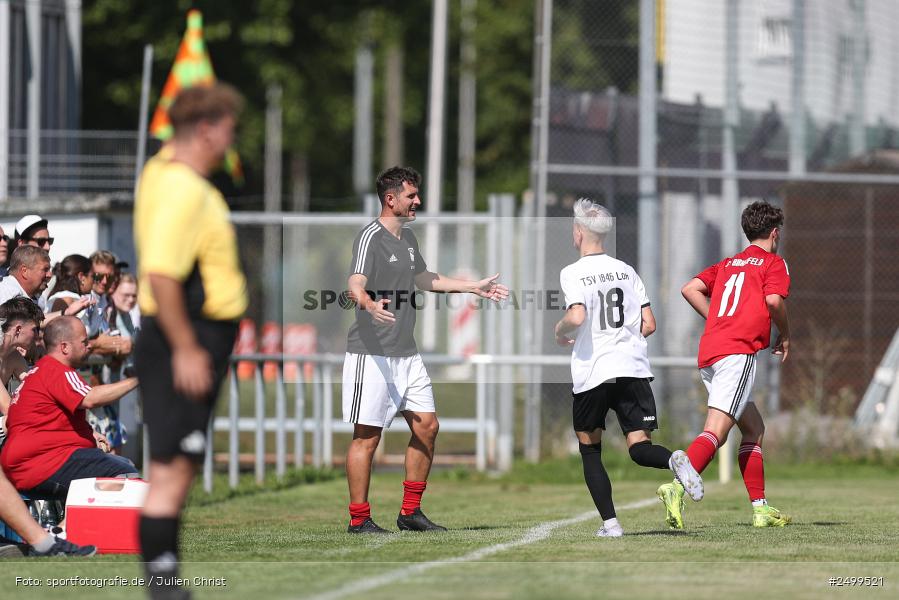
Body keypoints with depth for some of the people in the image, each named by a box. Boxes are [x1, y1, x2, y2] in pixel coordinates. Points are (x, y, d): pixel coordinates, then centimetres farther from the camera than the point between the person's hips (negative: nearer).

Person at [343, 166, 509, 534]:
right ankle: (359, 519, 0)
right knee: (368, 435, -6)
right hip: (372, 354, -9)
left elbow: (422, 279, 33)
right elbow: (355, 285, -27)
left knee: (427, 427, 7)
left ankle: (410, 512, 16)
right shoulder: (371, 237, -12)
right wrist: (370, 304, -49)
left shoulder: (407, 238, 16)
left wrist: (474, 288, 38)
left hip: (406, 353, 9)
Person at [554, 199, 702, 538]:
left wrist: (560, 332, 0)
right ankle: (674, 460, -34)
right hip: (633, 368, 3)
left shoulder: (573, 273, -4)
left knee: (589, 448, 14)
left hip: (591, 374, -3)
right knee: (639, 448, 1)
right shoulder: (626, 271, 11)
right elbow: (649, 325, 9)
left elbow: (577, 316, -21)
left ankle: (610, 523, 4)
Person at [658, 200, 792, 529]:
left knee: (754, 428, 18)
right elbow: (773, 300, -11)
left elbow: (690, 289, 15)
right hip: (738, 353, -8)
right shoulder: (774, 263, 7)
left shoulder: (727, 264, 26)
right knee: (716, 431, -19)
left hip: (709, 353, 8)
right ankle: (678, 486, -39)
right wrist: (785, 336, 6)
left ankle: (760, 508, 16)